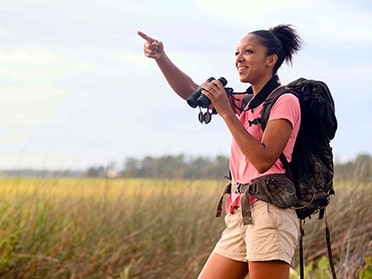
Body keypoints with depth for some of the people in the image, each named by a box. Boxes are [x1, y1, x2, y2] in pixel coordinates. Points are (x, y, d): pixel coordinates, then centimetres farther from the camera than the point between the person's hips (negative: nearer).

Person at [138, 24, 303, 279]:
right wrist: (161, 58, -5)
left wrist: (226, 112, -17)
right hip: (240, 214, 8)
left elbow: (263, 160, -16)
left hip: (270, 212, -8)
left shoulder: (285, 102, -3)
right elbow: (191, 91, 10)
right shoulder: (244, 103, 20)